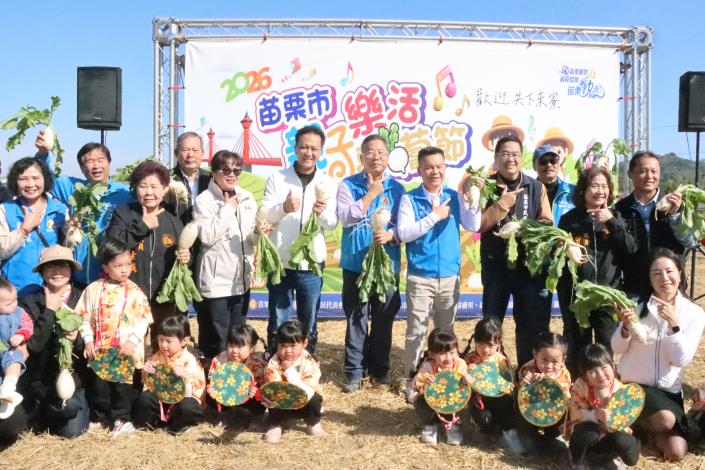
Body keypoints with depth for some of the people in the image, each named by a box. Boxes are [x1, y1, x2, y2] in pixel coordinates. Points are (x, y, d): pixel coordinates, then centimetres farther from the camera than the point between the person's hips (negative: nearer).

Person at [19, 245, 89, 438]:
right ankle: (40, 413, 7)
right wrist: (49, 311, -16)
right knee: (69, 406, -29)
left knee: (73, 431, -7)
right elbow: (33, 345, -14)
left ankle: (51, 411, 27)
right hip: (41, 380, -2)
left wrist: (78, 339, -22)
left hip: (76, 379, 2)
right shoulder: (31, 303, -3)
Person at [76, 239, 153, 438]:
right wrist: (88, 340, -5)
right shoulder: (94, 289, -1)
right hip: (100, 349, 2)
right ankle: (99, 416, 31)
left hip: (126, 350, -2)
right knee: (99, 383, 13)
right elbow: (84, 317, 3)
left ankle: (121, 418, 20)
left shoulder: (135, 291, -5)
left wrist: (133, 340, -15)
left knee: (123, 384, 5)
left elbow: (144, 319, -6)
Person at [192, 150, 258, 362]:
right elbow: (208, 237, -20)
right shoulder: (204, 200, -7)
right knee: (216, 341, 1)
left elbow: (252, 239, 12)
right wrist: (227, 209, -15)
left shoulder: (247, 198, 8)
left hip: (241, 278, 6)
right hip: (215, 280, -6)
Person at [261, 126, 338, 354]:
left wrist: (323, 213, -24)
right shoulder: (277, 178, 0)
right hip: (280, 263, -1)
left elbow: (332, 223, -2)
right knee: (277, 324, 9)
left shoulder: (328, 183, 4)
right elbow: (264, 217, -6)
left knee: (308, 325, 11)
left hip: (311, 265, 1)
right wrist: (283, 208, -26)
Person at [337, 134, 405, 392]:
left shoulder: (397, 188, 4)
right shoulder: (348, 184, 1)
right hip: (356, 262, -1)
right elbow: (346, 218, -12)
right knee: (356, 318, 3)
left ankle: (380, 367, 24)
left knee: (384, 318, 9)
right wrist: (371, 193, -12)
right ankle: (355, 371, 13)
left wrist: (389, 235, -20)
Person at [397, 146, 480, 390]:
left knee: (446, 331, 16)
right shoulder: (410, 199, -4)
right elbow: (403, 234, -14)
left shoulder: (454, 197, 6)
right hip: (420, 277, -3)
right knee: (416, 331, 1)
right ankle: (412, 378, 13)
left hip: (450, 276, 4)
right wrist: (434, 216, -15)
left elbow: (474, 226, -3)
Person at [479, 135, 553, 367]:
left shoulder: (536, 187, 2)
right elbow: (478, 224, -10)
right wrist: (502, 203, -17)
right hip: (496, 265, 0)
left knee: (531, 323, 8)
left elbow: (547, 224, -1)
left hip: (530, 265, 1)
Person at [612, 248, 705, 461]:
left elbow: (682, 360, -13)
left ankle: (641, 419, 17)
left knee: (676, 452, -12)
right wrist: (626, 327, -25)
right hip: (633, 383, -2)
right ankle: (635, 418, 4)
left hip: (669, 389, 2)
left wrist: (674, 324, -25)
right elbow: (617, 349, -5)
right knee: (666, 419, -30)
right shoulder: (638, 305, -6)